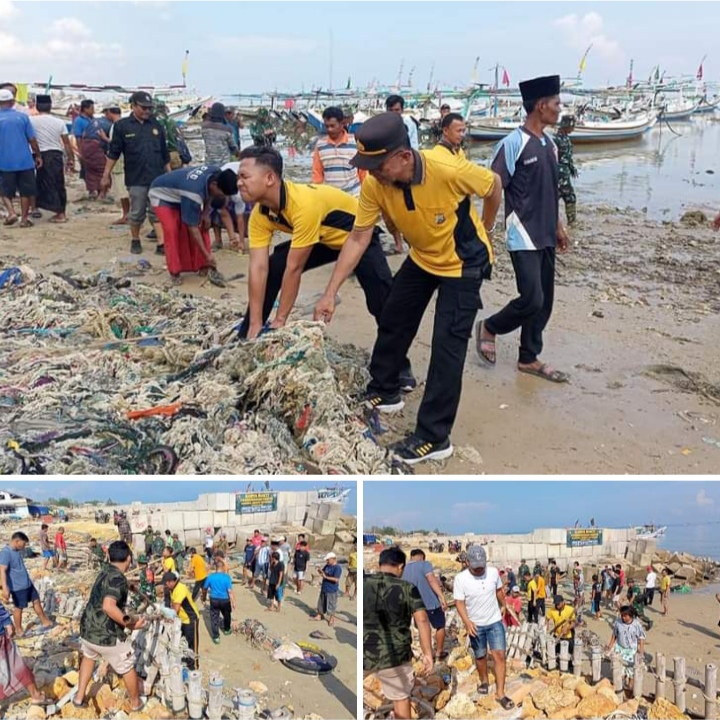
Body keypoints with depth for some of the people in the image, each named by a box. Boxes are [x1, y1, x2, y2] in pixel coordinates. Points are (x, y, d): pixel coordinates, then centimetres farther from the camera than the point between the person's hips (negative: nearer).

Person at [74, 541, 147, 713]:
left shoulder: (105, 571, 6)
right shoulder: (118, 578, -21)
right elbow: (108, 606, -36)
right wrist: (129, 623, -26)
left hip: (87, 629, 8)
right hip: (106, 636, -8)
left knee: (88, 657, 37)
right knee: (128, 667, 15)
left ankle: (79, 698, 41)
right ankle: (136, 703, 32)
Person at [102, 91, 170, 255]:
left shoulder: (156, 125, 9)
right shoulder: (122, 126, -1)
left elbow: (164, 153, 14)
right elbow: (113, 153, 1)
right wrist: (106, 175, -2)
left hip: (157, 177, 2)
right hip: (136, 179, -2)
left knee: (157, 212, -1)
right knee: (137, 213, 7)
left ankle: (161, 244, -4)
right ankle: (135, 241, 25)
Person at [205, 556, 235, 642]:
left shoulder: (210, 576, -9)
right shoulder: (227, 577, -17)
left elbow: (205, 588, 4)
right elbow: (230, 591, -18)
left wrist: (209, 591, 26)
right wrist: (233, 602, -12)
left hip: (214, 600, 1)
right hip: (225, 600, 0)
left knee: (214, 618, 9)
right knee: (227, 615, 25)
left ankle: (216, 637, 8)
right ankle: (227, 630, 44)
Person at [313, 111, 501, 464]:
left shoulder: (449, 171, -35)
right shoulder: (374, 185, -22)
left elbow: (493, 185, -14)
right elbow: (358, 238, -15)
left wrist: (483, 230, 2)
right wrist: (330, 293, -19)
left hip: (463, 263, -5)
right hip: (421, 258, 6)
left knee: (447, 347, -9)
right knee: (391, 323, 14)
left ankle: (434, 438, -1)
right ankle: (383, 393, 38)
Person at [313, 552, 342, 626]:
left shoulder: (337, 568, -19)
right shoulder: (327, 566, 6)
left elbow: (336, 579, -26)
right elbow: (323, 572, 18)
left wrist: (326, 577, -25)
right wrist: (321, 571, -5)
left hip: (332, 591, -8)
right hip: (324, 589, 8)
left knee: (331, 606, 3)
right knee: (321, 603, 19)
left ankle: (332, 619, 18)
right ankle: (319, 615, 35)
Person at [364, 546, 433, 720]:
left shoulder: (362, 584, 1)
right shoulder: (408, 588, -3)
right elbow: (422, 620, -10)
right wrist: (427, 654, -6)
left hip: (365, 653, 1)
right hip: (395, 654, 0)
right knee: (401, 698, 17)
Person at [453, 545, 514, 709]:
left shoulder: (493, 572, -10)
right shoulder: (461, 579, -18)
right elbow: (459, 602, -15)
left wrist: (503, 606, 24)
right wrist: (467, 621, -27)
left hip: (495, 622, 1)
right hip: (476, 625, -1)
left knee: (499, 655, -5)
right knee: (480, 656, 15)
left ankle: (500, 693, 1)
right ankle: (484, 681, 41)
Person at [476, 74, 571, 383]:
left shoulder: (550, 143, 11)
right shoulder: (513, 143, -13)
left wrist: (558, 227, 21)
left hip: (545, 236, 8)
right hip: (523, 236, -8)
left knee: (544, 302, 10)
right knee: (531, 299, -13)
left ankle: (529, 358, 22)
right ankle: (488, 328, 13)